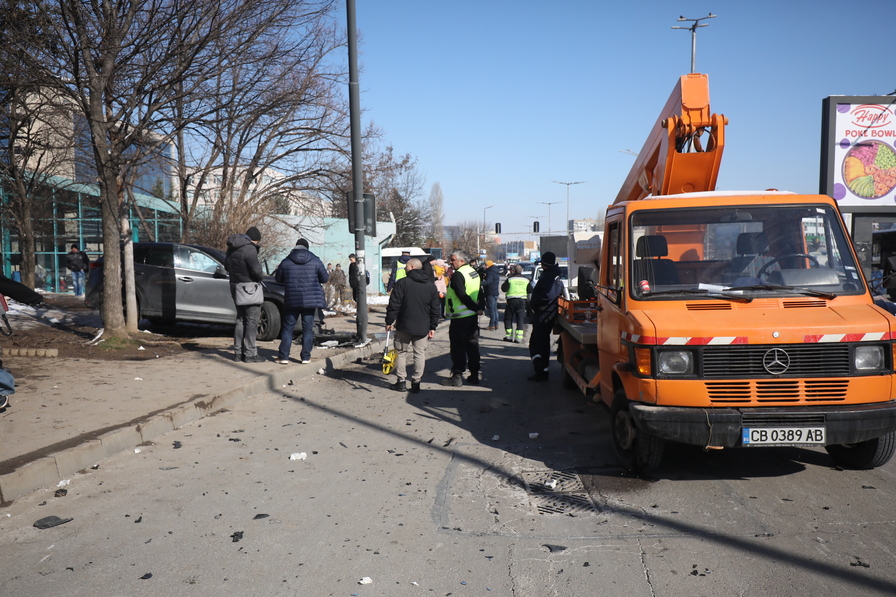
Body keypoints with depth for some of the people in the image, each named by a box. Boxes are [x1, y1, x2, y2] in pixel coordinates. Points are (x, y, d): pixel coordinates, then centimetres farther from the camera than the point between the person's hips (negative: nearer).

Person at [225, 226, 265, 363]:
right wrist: (262, 276, -3)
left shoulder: (232, 248, 10)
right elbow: (256, 270, -23)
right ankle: (250, 354, 0)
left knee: (241, 319, 17)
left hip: (235, 287, 8)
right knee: (252, 321, -1)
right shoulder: (249, 248, -19)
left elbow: (227, 266, 19)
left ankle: (238, 352, 20)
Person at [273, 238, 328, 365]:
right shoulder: (315, 261, -2)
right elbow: (325, 278, 5)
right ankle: (306, 357, 6)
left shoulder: (286, 262, 0)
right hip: (310, 300, 0)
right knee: (308, 328, 5)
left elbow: (278, 278, 11)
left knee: (287, 328, 7)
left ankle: (283, 356, 4)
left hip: (292, 300, 0)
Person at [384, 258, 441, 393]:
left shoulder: (402, 283, -7)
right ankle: (416, 383, 7)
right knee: (420, 354, 8)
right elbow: (435, 309, 9)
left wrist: (389, 321, 0)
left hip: (404, 326, -3)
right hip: (423, 327, 3)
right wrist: (432, 327, 13)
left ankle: (401, 381, 11)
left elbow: (394, 305, -9)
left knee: (401, 352, 9)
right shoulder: (431, 286, 6)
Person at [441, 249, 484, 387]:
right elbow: (480, 293, 14)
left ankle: (457, 376, 2)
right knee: (473, 345, 12)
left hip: (459, 318, -8)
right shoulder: (474, 272, 12)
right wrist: (479, 308, 9)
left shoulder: (457, 275, -16)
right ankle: (474, 375, 17)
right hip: (473, 316, 8)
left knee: (458, 347, -2)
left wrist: (475, 308, -12)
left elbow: (463, 296, -21)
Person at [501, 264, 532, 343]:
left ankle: (509, 336, 11)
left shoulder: (510, 279, -5)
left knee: (508, 318, 11)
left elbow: (504, 288, -6)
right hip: (522, 300, 2)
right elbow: (530, 291, 10)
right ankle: (519, 337, -2)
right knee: (520, 319, 5)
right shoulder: (526, 279, 6)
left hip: (511, 300, -2)